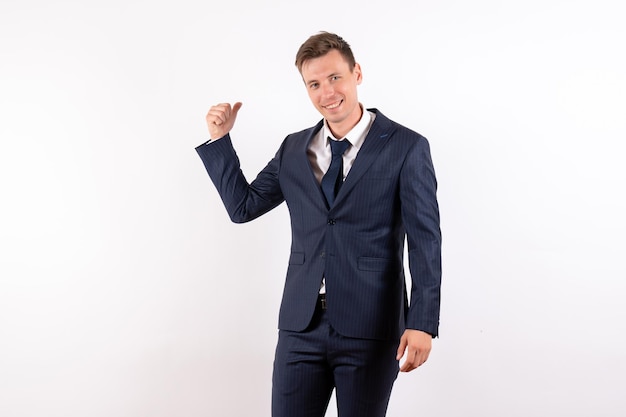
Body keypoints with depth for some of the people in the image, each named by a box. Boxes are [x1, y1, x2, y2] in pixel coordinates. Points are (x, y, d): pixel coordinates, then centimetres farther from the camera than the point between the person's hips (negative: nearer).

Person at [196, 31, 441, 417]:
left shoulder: (406, 147, -5)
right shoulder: (294, 149, 9)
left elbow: (426, 242, -8)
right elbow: (242, 207, 15)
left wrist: (422, 324, -14)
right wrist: (220, 140, 6)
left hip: (370, 330, -3)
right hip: (301, 326, 4)